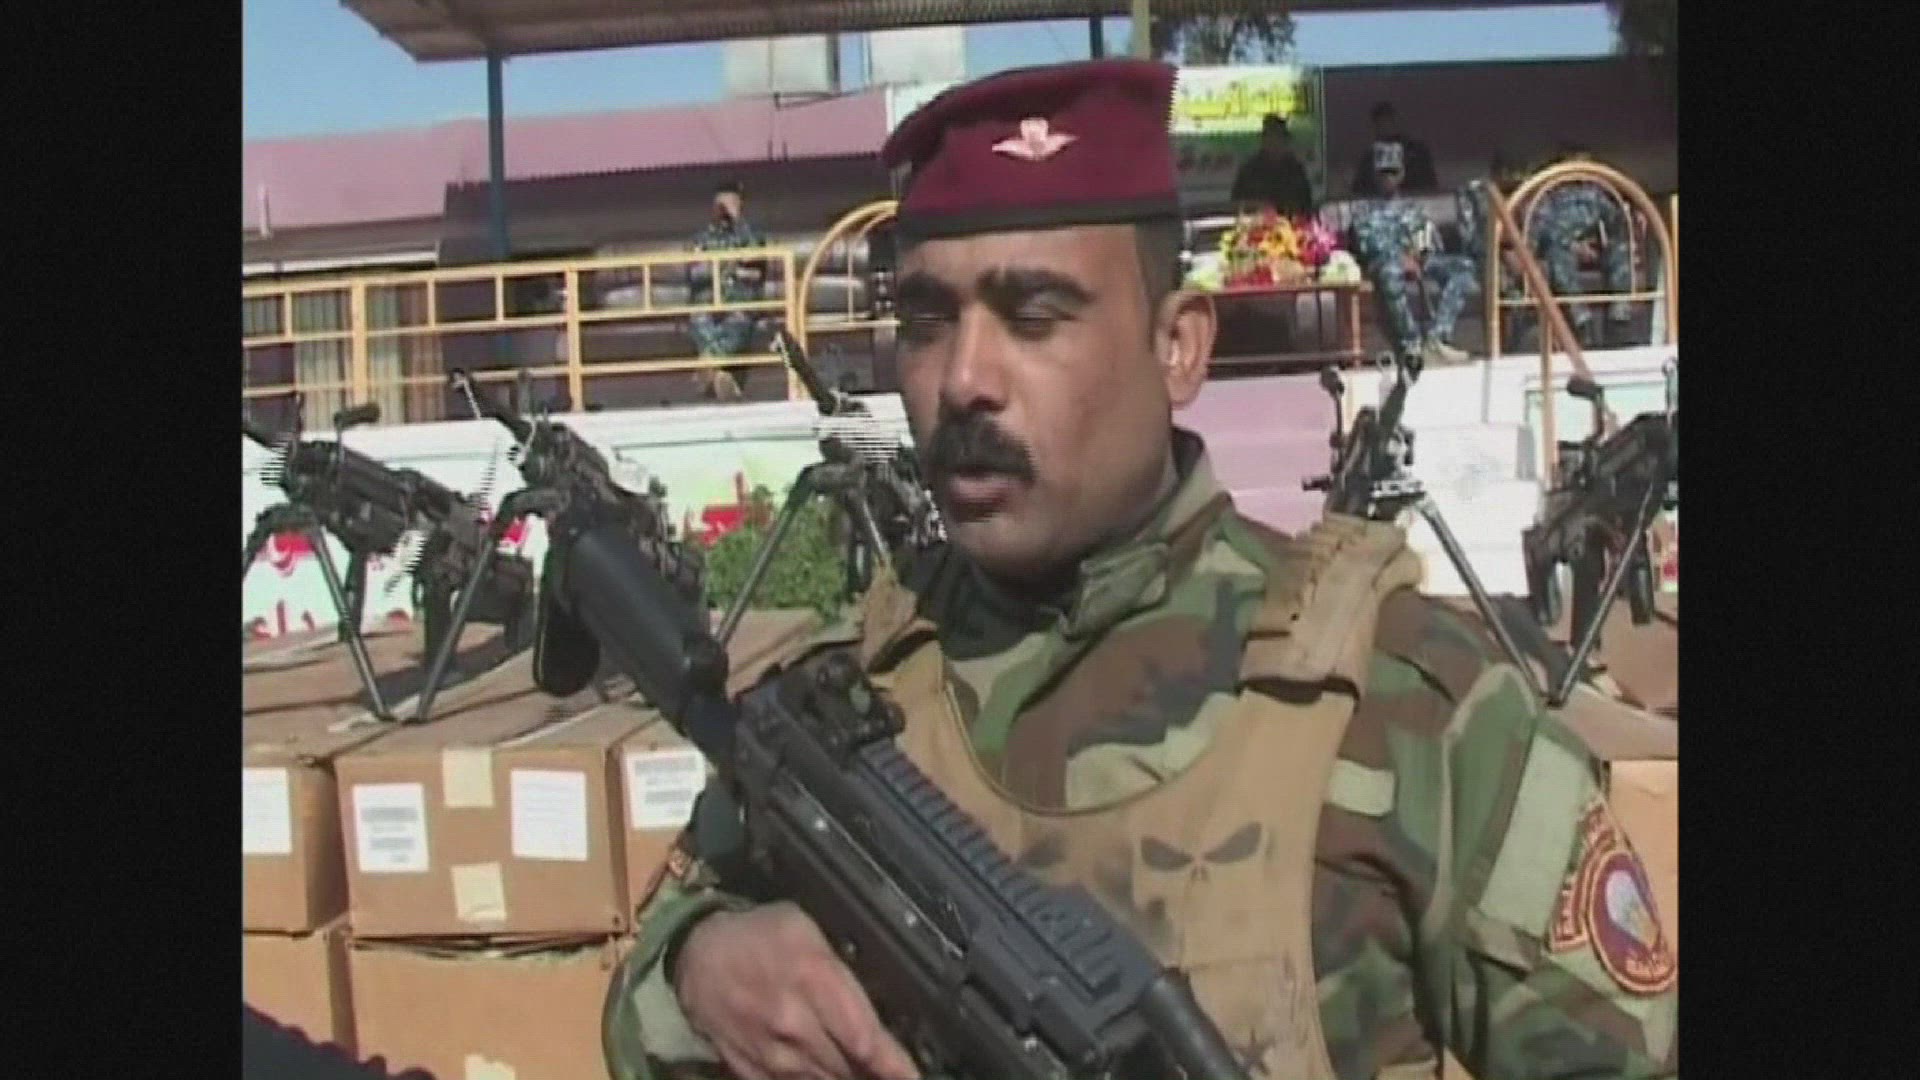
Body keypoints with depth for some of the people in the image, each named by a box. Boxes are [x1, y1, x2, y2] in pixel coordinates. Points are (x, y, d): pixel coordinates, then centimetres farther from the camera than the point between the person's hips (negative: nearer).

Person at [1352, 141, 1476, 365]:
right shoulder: (1366, 213, 21)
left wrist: (1420, 252, -7)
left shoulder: (1414, 208, 32)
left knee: (1463, 265, -27)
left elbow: (1432, 241, 19)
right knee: (1391, 271, -44)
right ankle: (1412, 344, -42)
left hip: (1419, 259, 4)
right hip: (1384, 261, -4)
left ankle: (1437, 337, -38)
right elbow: (1368, 244, 1)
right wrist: (1401, 258, -16)